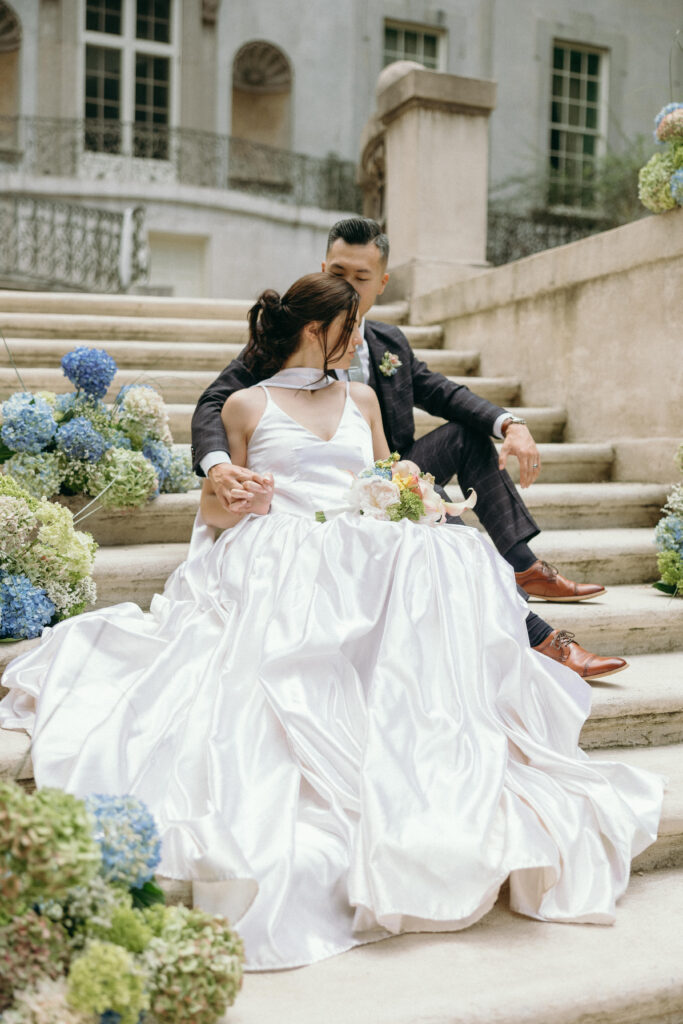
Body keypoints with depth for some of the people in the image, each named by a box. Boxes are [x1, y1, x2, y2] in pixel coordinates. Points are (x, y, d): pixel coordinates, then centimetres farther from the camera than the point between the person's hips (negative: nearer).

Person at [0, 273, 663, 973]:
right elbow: (212, 508, 17)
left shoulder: (362, 399, 28)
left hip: (362, 562, 3)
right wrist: (235, 503, -8)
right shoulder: (246, 405, 16)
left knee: (449, 558, -30)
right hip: (275, 563, -3)